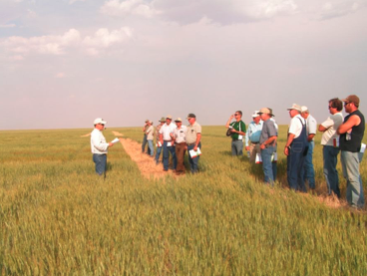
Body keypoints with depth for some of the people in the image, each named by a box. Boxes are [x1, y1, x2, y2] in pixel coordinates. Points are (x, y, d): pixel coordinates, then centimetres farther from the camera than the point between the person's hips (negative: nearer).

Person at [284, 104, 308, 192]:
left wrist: (286, 146, -15)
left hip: (295, 146, -9)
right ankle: (301, 188, 21)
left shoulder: (295, 120, -12)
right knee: (300, 169, 16)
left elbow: (292, 135, -19)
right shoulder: (303, 120, 15)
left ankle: (293, 189, -3)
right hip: (304, 146, 9)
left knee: (292, 169, -3)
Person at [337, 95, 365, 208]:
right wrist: (342, 127, 0)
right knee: (348, 177, 14)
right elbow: (340, 131, 19)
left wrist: (341, 126, 0)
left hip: (351, 151, -11)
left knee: (353, 177, -8)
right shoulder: (350, 116, 18)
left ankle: (358, 203, -5)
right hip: (346, 149, 11)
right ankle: (350, 200, 22)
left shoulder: (355, 117, -16)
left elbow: (340, 130, -20)